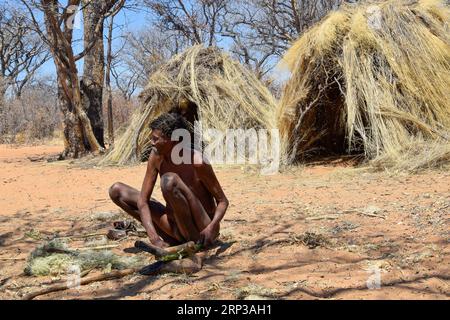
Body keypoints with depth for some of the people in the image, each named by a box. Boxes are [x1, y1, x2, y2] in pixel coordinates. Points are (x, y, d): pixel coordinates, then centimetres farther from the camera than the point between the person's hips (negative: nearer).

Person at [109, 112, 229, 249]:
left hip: (200, 231, -7)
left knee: (170, 180, -32)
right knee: (116, 190, 0)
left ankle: (194, 241, -16)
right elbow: (142, 200, -8)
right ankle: (172, 237, -4)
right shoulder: (156, 156, -7)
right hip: (176, 226, 7)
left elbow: (223, 201, -11)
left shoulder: (197, 163, -21)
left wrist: (211, 227, -31)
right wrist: (154, 238, -21)